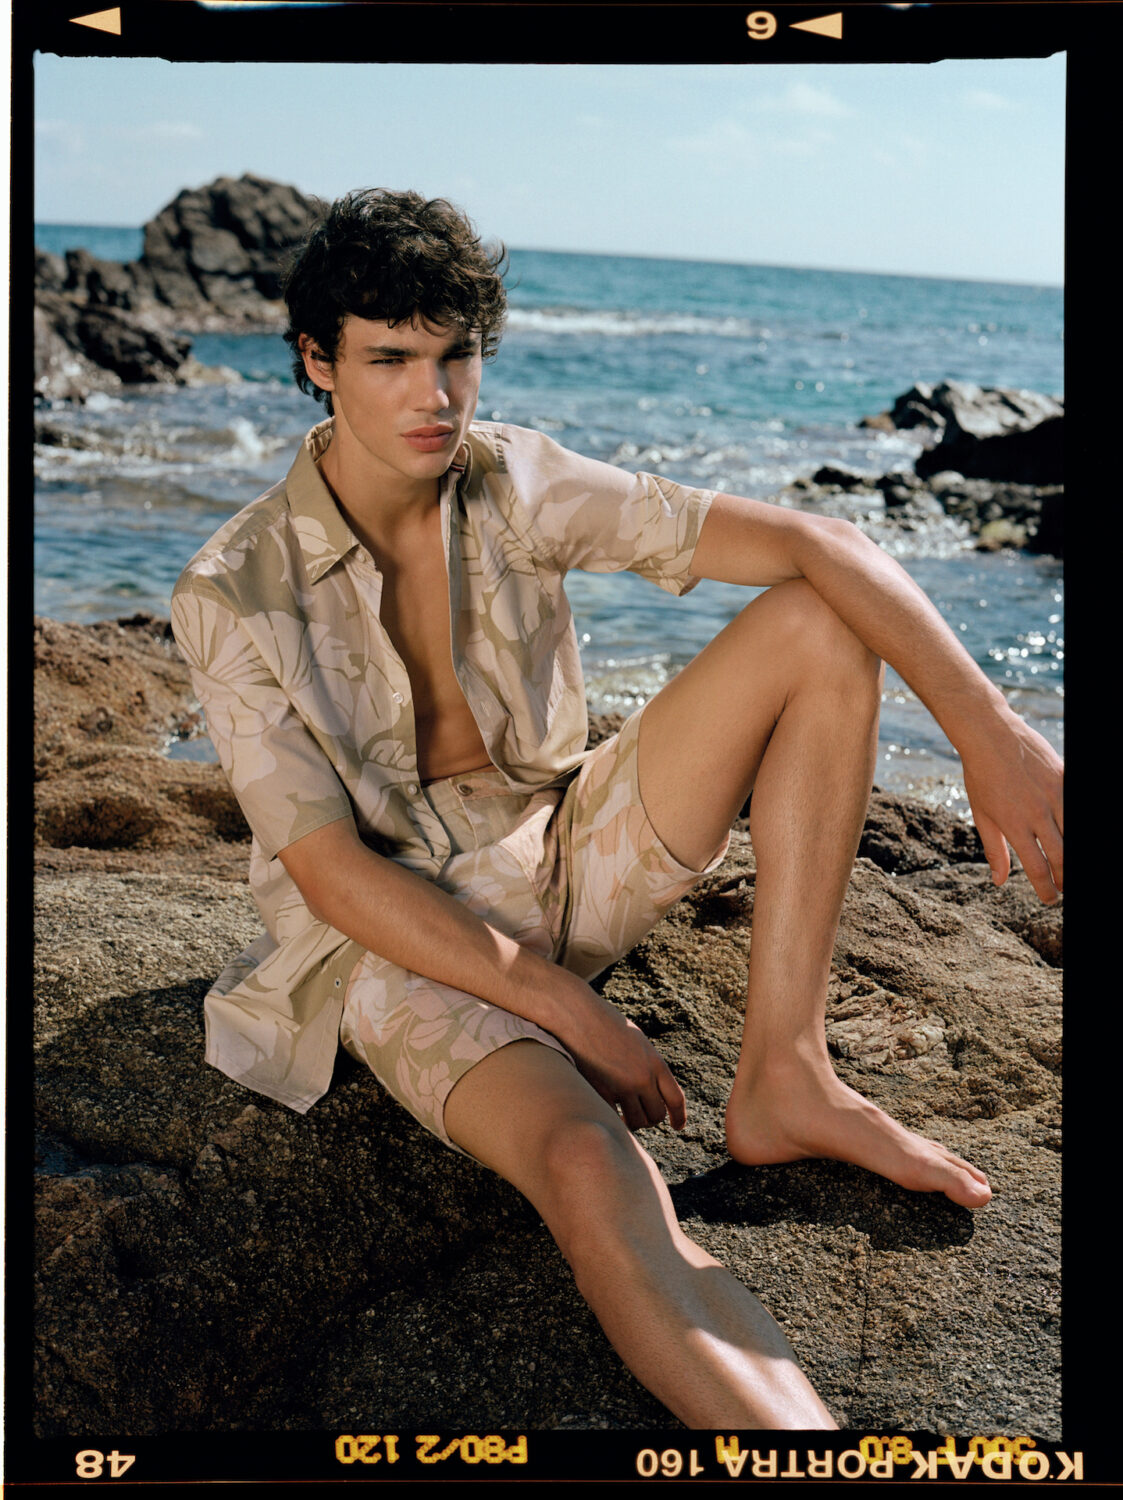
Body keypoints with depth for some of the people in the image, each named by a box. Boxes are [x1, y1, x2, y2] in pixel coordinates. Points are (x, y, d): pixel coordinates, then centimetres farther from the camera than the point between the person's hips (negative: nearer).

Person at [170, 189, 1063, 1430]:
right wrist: (565, 1005, -23)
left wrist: (990, 730, -24)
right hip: (400, 934, -5)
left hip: (563, 861, 5)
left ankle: (782, 1081, -15)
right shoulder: (233, 598, -15)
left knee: (818, 624, -13)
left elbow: (809, 542, -12)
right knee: (588, 1164, -39)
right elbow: (329, 872, -17)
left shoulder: (516, 483, -7)